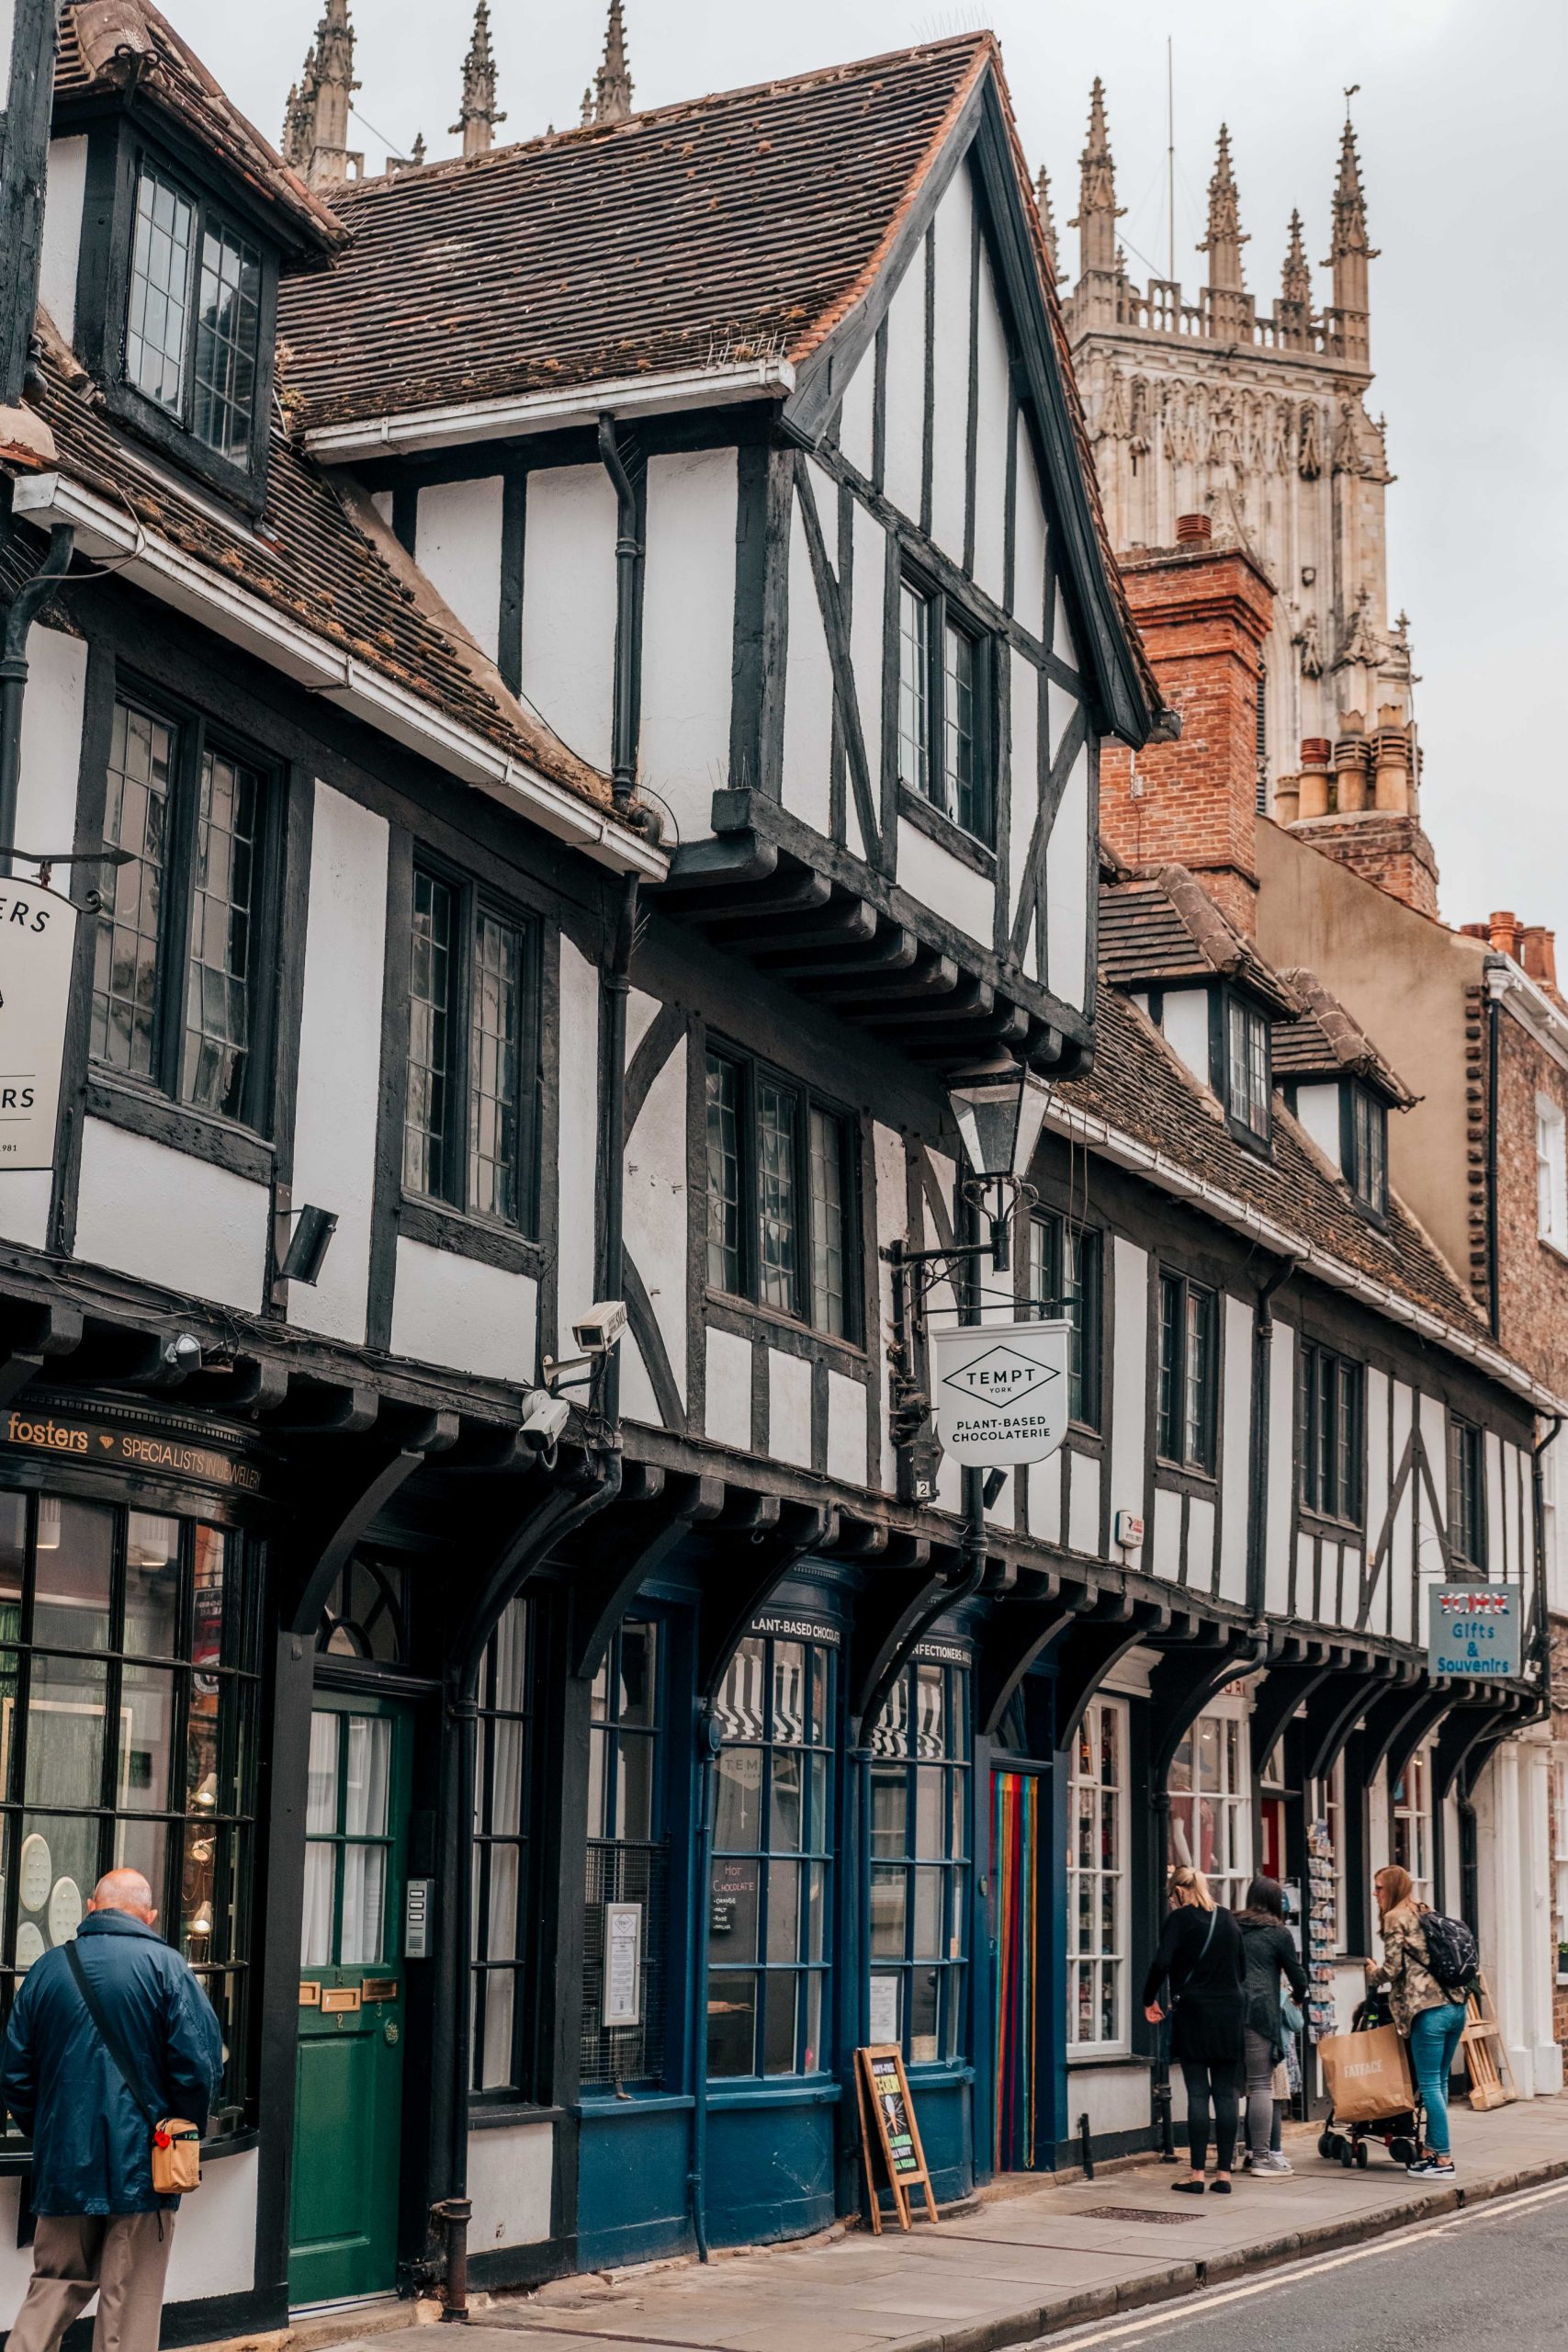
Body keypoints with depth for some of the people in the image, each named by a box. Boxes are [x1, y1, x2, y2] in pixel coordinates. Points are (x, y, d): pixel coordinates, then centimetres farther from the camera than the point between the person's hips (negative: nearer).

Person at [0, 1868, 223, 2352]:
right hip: (141, 2165, -3)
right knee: (130, 2307, 4)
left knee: (51, 2289, 15)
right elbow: (200, 2069, -13)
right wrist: (184, 2132, 3)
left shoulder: (47, 1969, 4)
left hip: (63, 2166, 3)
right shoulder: (165, 1967, -7)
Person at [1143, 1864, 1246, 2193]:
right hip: (1230, 2012, 5)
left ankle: (1197, 2174, -2)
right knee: (1226, 2093, 5)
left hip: (1194, 2012, -5)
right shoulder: (1227, 1920, 13)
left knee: (1198, 2094, -3)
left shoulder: (1180, 1918, -5)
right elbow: (1242, 1971, 18)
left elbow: (1161, 1962, -15)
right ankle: (1224, 2172, 4)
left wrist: (1149, 1999, -2)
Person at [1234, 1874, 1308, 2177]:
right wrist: (1299, 1996, 28)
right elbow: (1296, 1973, 9)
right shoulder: (1278, 1932, 3)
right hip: (1260, 2011, -5)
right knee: (1261, 2085, -3)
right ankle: (1261, 2157, -4)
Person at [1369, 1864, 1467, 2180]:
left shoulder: (1395, 1918, -4)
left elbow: (1393, 1969, -9)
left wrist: (1373, 1972, 11)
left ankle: (1443, 2160, -3)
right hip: (1456, 2006, 8)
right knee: (1440, 2083, 14)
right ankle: (1430, 2151, 19)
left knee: (1429, 2085, -3)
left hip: (1428, 2010, -8)